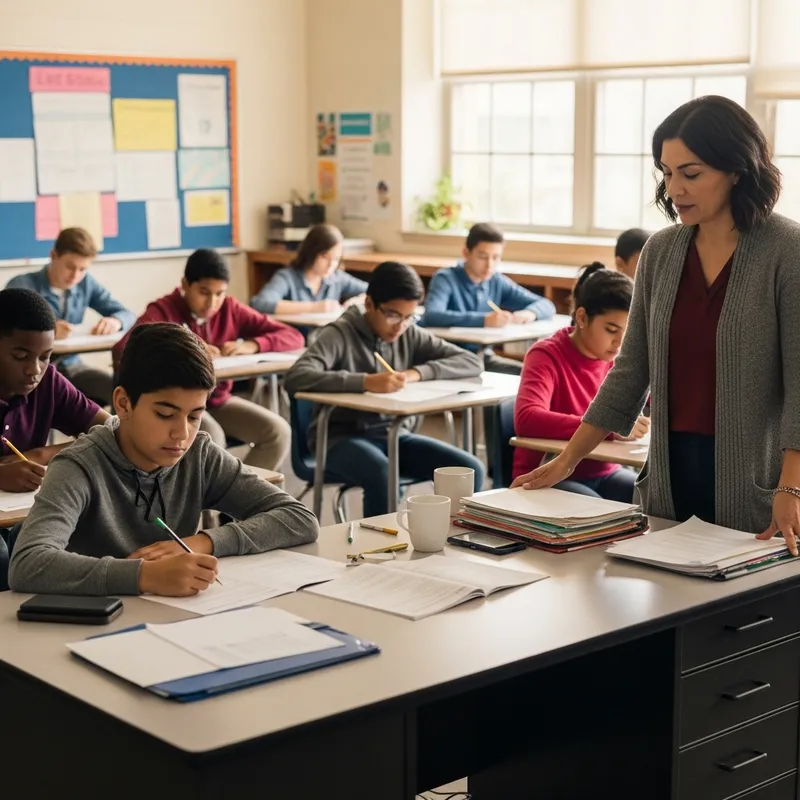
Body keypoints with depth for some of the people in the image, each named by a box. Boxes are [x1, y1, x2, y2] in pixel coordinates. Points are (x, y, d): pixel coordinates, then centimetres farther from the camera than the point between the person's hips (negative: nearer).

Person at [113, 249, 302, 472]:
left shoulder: (230, 309, 1)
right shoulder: (164, 310, -11)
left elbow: (293, 336, -1)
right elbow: (122, 351, -29)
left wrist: (251, 345, -19)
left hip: (219, 400, 5)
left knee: (278, 431, -15)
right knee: (211, 438, -33)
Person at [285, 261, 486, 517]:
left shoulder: (410, 335, 5)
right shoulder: (340, 334, -10)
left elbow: (471, 362, 2)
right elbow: (295, 378, -27)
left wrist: (416, 373, -15)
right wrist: (365, 381, -37)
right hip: (343, 437, -5)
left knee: (469, 469, -15)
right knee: (382, 475, -37)